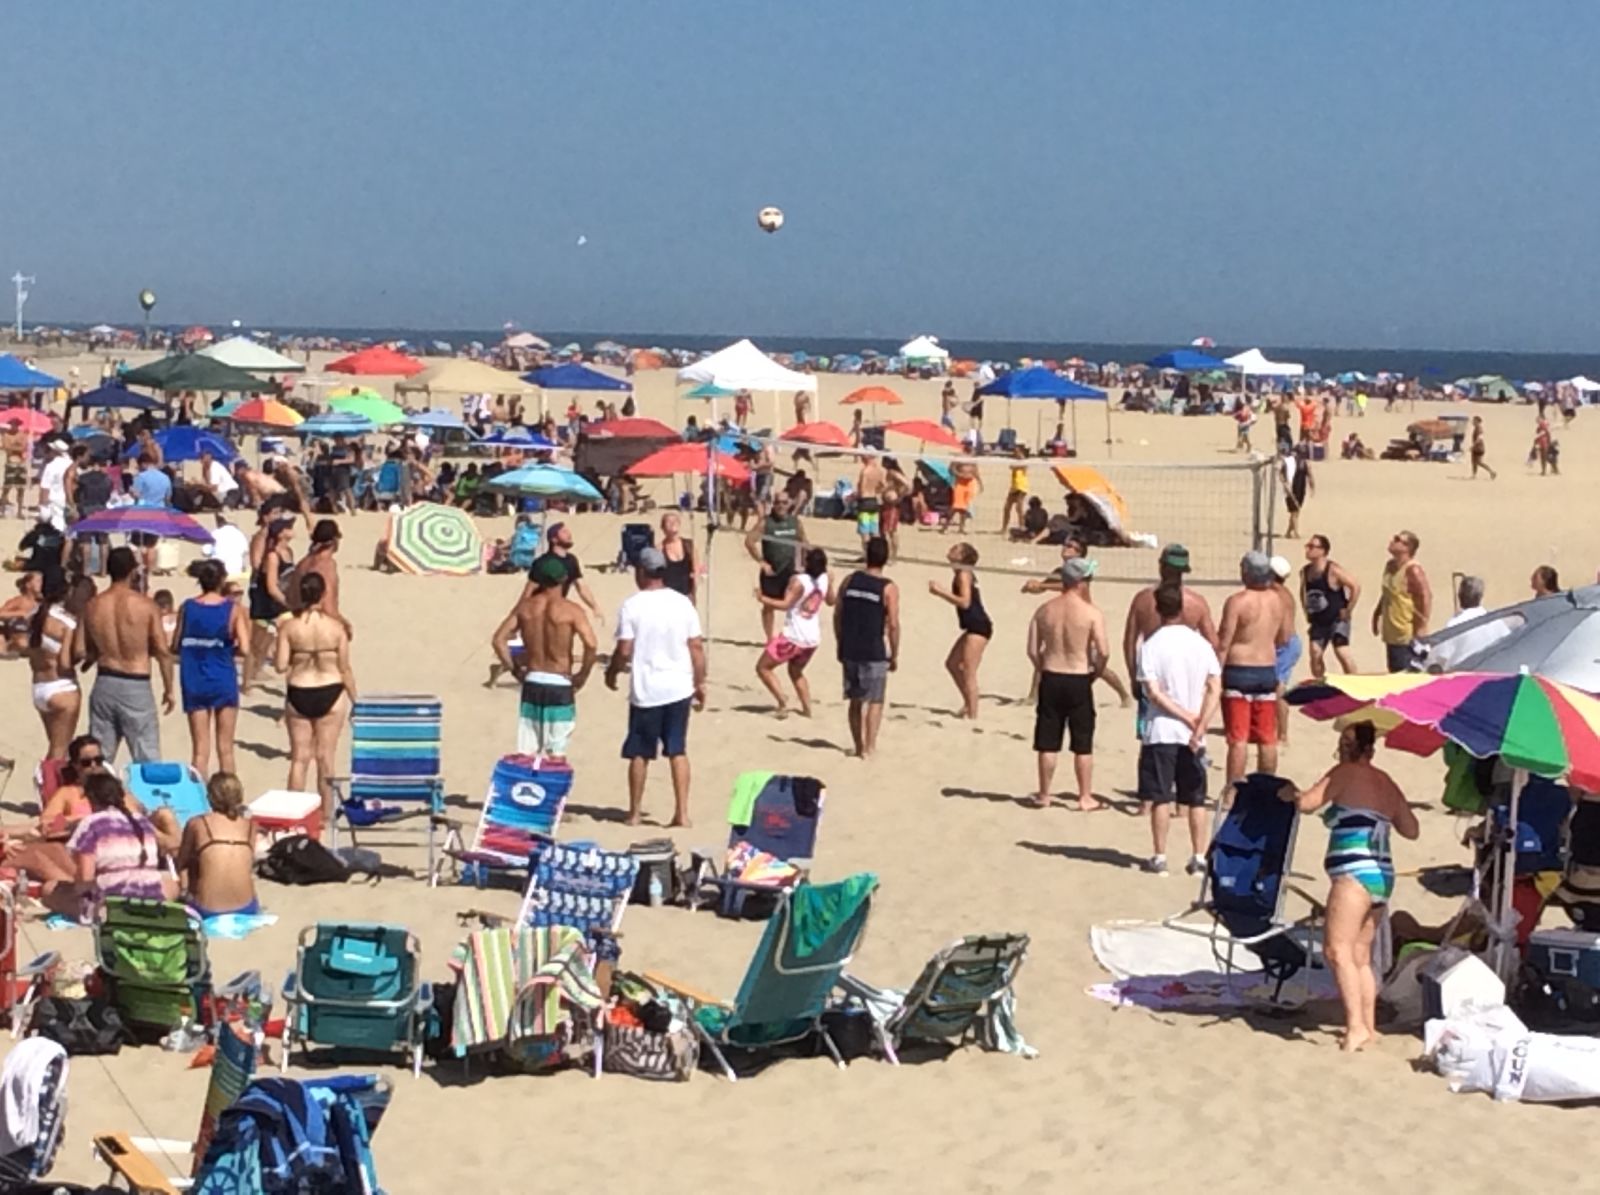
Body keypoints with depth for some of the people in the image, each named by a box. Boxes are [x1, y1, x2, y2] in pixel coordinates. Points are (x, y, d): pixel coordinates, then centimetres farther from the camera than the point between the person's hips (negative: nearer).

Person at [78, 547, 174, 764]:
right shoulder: (145, 605, -10)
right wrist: (168, 689, 1)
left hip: (104, 684, 4)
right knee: (147, 758, 1)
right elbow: (162, 651, -9)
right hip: (136, 687, -4)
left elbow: (79, 651, 1)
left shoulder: (92, 606, 0)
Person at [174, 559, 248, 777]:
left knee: (200, 749, 6)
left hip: (194, 683, 2)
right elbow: (243, 649, -14)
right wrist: (227, 650, 6)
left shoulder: (187, 608, -1)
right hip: (223, 682, -2)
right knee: (225, 748, 10)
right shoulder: (234, 609, -7)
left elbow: (175, 646, 2)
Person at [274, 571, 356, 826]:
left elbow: (280, 666, -9)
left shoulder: (288, 627, -8)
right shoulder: (336, 627, -9)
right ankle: (326, 815, 13)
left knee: (299, 758, 11)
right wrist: (353, 699, 6)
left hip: (298, 694, 1)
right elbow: (345, 669, -5)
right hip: (330, 693, -1)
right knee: (325, 757, 8)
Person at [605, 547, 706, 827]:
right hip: (680, 688, 3)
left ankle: (635, 812, 16)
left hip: (645, 690, -3)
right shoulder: (683, 603, 0)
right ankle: (681, 812, 4)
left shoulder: (632, 606, -9)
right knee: (678, 751, 9)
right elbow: (696, 647, 1)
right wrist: (700, 683, 10)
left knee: (639, 753, 9)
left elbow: (624, 651, -11)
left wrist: (611, 672, 8)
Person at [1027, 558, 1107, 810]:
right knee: (1083, 744, 6)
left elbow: (1033, 650, 1)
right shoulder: (1091, 613, -11)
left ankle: (1044, 794, 19)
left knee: (1048, 742, 10)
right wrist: (1095, 672, 2)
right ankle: (1085, 797, 10)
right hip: (1079, 681, -3)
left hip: (1050, 679, 3)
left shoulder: (1044, 610, 1)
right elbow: (1103, 651, -16)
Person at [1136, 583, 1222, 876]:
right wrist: (1199, 725, -9)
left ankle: (1159, 857, 4)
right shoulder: (1200, 643, 2)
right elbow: (1216, 689, -5)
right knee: (1196, 799, 9)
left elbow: (1154, 693, -15)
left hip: (1160, 732, -3)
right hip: (1193, 735, 3)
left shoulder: (1151, 645, -8)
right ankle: (1198, 858, 10)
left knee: (1160, 798, 3)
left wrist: (1188, 717, -10)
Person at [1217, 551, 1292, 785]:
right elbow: (1283, 638, 13)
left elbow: (1223, 643, -14)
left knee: (1238, 739, -4)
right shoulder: (1279, 601, 3)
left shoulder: (1237, 601, -14)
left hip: (1239, 671, -5)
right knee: (1267, 738, 11)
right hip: (1268, 669, 5)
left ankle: (1232, 791, -4)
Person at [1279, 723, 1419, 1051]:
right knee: (1360, 956, 14)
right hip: (1382, 876, 9)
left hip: (1354, 873, -9)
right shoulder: (1386, 783, 19)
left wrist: (1290, 792, 10)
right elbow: (1410, 830, 22)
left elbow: (1307, 803, -11)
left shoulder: (1346, 773, -3)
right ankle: (1369, 1025, 14)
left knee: (1337, 949, -17)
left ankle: (1356, 1025, -27)